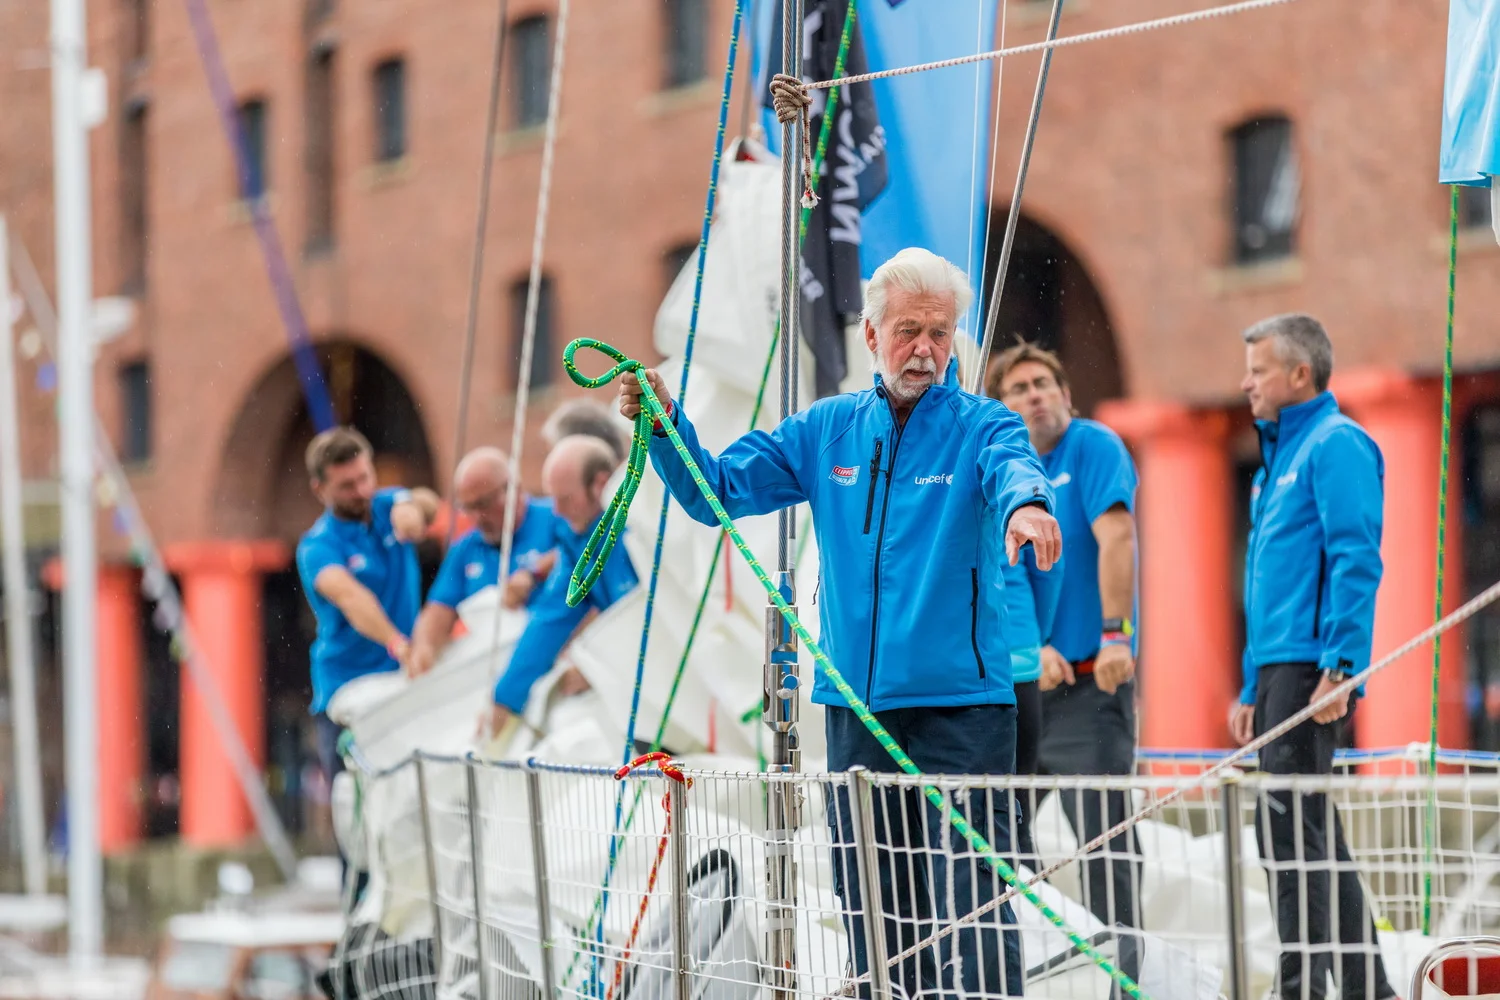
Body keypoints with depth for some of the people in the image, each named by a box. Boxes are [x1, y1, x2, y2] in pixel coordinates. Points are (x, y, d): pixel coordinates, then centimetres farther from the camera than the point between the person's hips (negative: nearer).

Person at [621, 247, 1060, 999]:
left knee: (971, 906, -12)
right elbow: (716, 489, 11)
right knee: (871, 910, 12)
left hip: (960, 706, -5)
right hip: (856, 705, 5)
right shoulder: (826, 430, 11)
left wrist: (1027, 506, -49)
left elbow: (1015, 468, -24)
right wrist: (663, 426, -7)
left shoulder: (981, 426, -2)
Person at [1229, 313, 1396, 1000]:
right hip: (1280, 670, 10)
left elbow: (1355, 561, -17)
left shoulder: (1335, 444, -9)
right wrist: (1252, 687, 23)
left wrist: (1339, 668, -23)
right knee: (1311, 833, 12)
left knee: (1289, 829, -12)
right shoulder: (1282, 454, 22)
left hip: (1312, 666, -10)